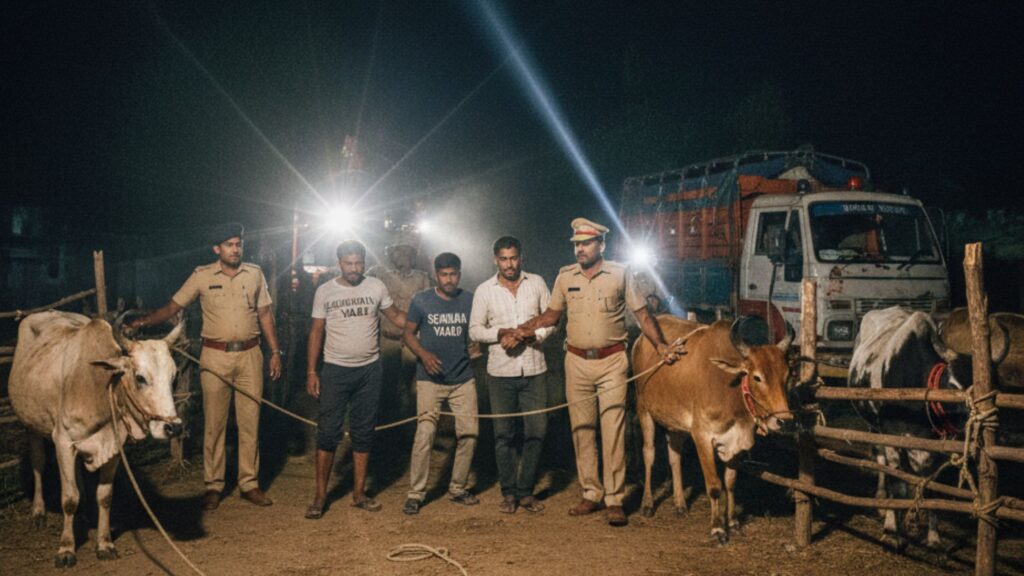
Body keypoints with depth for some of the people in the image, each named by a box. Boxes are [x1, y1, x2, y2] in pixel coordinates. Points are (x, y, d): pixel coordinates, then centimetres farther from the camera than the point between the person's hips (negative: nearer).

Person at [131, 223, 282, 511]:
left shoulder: (254, 274, 5)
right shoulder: (202, 276, -1)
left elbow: (265, 315, 10)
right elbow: (173, 306, -1)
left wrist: (275, 351, 6)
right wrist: (145, 320, -18)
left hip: (249, 355, 2)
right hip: (215, 356, -1)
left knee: (250, 421, 5)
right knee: (214, 422, 3)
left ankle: (249, 483, 13)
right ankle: (213, 485, 11)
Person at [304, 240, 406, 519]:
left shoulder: (377, 287, 2)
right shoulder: (325, 291, -1)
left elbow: (396, 316, 10)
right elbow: (316, 332, 3)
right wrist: (311, 371, -3)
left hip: (369, 370, 2)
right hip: (335, 370, -2)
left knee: (363, 433, 8)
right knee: (328, 433, -2)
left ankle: (359, 493, 18)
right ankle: (320, 496, 6)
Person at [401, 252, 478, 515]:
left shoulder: (470, 301, 4)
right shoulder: (421, 301, -1)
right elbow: (409, 333, 3)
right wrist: (424, 355, -14)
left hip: (463, 379, 3)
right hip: (430, 379, -3)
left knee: (468, 434, 2)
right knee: (425, 434, -9)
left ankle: (458, 489, 18)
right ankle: (416, 493, -1)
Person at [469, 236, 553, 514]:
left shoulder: (536, 283, 5)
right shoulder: (484, 290, 2)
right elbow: (475, 330, 3)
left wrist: (530, 335, -11)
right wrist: (501, 333, -14)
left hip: (534, 369, 1)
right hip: (501, 372, -1)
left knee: (536, 430, 1)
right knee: (503, 433, 5)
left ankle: (525, 490, 14)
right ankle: (508, 491, 17)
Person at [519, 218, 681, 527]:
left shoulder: (620, 274, -3)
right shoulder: (565, 276, 5)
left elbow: (642, 313, 2)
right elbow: (553, 312, 15)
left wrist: (660, 344, -8)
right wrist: (531, 325, -2)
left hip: (612, 362, -3)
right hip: (577, 362, 3)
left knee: (613, 430, -5)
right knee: (581, 429, 8)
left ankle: (615, 500, 0)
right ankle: (591, 494, 19)